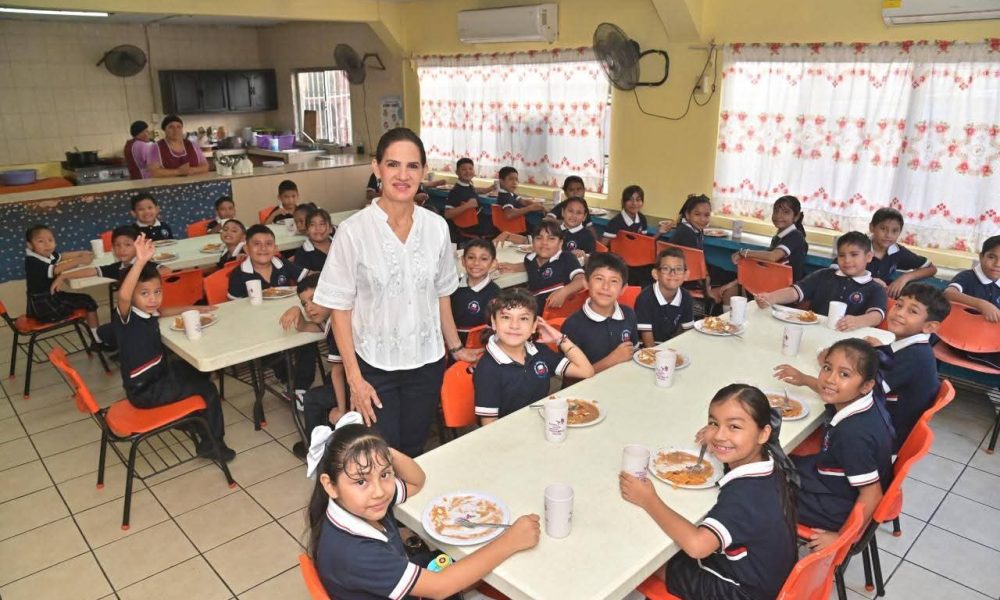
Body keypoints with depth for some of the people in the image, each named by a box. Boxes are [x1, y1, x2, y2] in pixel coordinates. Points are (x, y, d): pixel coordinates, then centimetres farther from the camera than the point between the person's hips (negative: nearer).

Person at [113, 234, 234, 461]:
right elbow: (122, 296, -47)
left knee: (198, 370, 23)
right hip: (144, 391, -9)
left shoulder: (148, 313, -1)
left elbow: (164, 311, 24)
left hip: (158, 376, 9)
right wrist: (140, 262, -57)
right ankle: (211, 444, 12)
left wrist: (195, 308, 22)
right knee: (207, 389, -6)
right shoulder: (125, 317, -24)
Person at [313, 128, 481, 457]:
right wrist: (354, 378, -10)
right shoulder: (353, 231, -14)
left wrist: (456, 347, 14)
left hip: (427, 361, 3)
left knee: (414, 452, 18)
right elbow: (340, 308, -9)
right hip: (374, 366, -3)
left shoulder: (436, 227, -3)